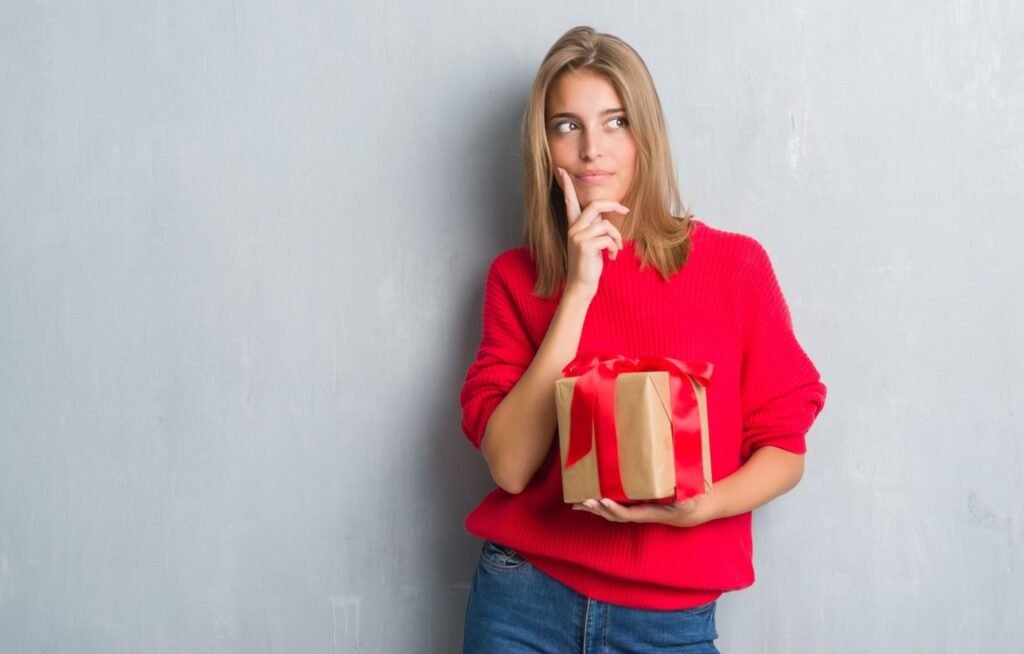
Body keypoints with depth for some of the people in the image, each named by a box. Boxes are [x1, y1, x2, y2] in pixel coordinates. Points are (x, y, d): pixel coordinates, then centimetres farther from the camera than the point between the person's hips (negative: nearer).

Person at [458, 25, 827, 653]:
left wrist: (697, 507, -19)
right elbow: (510, 466, -11)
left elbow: (784, 449, 0)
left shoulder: (734, 264, -5)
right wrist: (578, 290, -15)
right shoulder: (517, 276, -1)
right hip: (526, 599, 1)